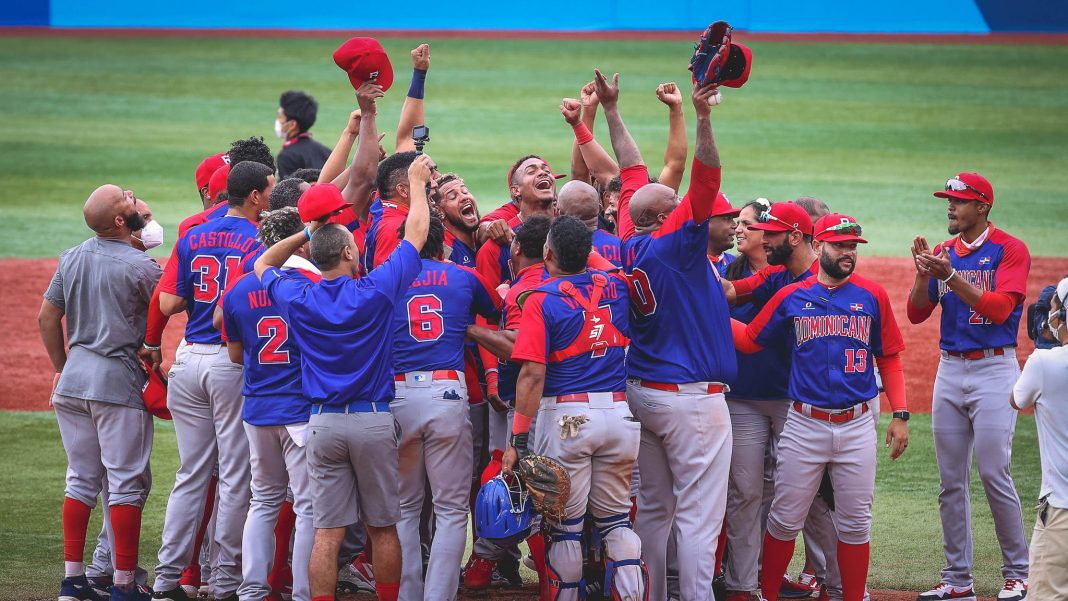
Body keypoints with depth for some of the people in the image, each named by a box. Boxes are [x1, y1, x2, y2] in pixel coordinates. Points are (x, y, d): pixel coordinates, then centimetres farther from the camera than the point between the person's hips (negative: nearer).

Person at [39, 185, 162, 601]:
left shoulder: (71, 259, 8)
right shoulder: (140, 266, -12)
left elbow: (47, 316, 12)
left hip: (73, 379, 6)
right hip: (119, 381, -6)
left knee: (81, 478, 13)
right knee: (126, 482, -1)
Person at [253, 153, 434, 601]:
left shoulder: (298, 298, -2)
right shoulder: (376, 291, -9)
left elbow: (263, 265, 20)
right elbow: (416, 234, 4)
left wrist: (308, 232, 18)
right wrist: (417, 182, 17)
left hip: (323, 423, 2)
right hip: (374, 419, -2)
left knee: (327, 531, 0)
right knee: (382, 527, 8)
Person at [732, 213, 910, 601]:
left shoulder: (873, 297, 4)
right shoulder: (791, 297, 3)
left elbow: (889, 359, 7)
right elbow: (748, 340, 8)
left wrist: (900, 415, 0)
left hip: (857, 427, 0)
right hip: (804, 425, 0)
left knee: (855, 523, 5)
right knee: (785, 521, 3)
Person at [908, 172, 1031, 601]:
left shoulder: (1010, 250, -6)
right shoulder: (944, 252, 11)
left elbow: (1000, 308, -18)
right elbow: (916, 314, 6)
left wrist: (951, 277, -24)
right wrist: (923, 273, -11)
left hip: (994, 369, -6)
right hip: (949, 370, 6)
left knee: (994, 473, -11)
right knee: (950, 480, 5)